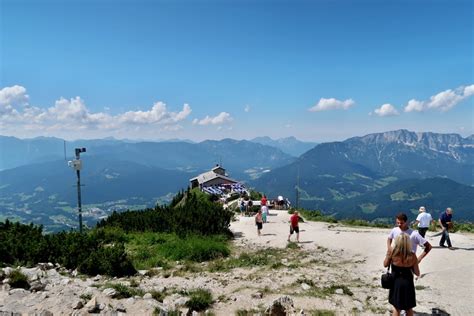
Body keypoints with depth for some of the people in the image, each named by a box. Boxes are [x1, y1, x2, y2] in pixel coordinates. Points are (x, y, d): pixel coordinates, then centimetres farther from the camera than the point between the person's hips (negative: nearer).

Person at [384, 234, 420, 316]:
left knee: (396, 307, 20)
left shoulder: (392, 253, -18)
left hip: (396, 283, 0)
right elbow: (417, 273, -7)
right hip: (408, 284, 0)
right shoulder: (412, 256, -17)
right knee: (409, 308, 22)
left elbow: (385, 264, 0)